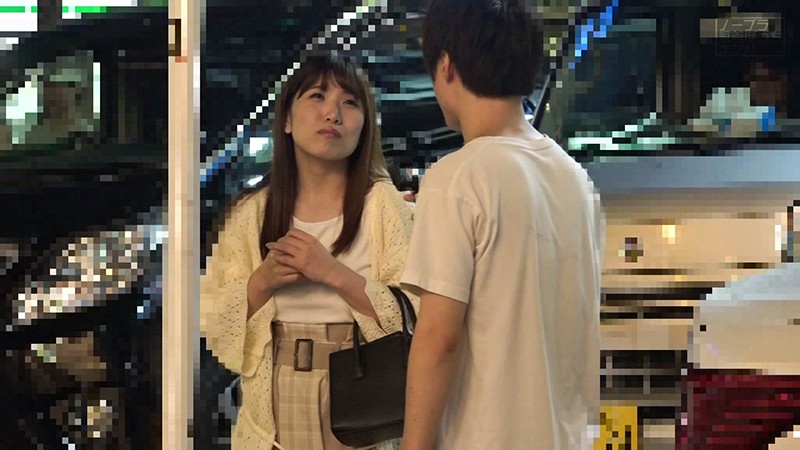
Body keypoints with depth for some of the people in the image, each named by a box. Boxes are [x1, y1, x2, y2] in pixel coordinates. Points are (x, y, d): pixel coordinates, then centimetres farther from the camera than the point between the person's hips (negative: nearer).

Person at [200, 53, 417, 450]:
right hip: (274, 411, 3)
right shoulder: (251, 213, 4)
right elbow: (213, 323, 4)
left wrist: (334, 273, -19)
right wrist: (263, 281, -12)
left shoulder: (384, 205, -5)